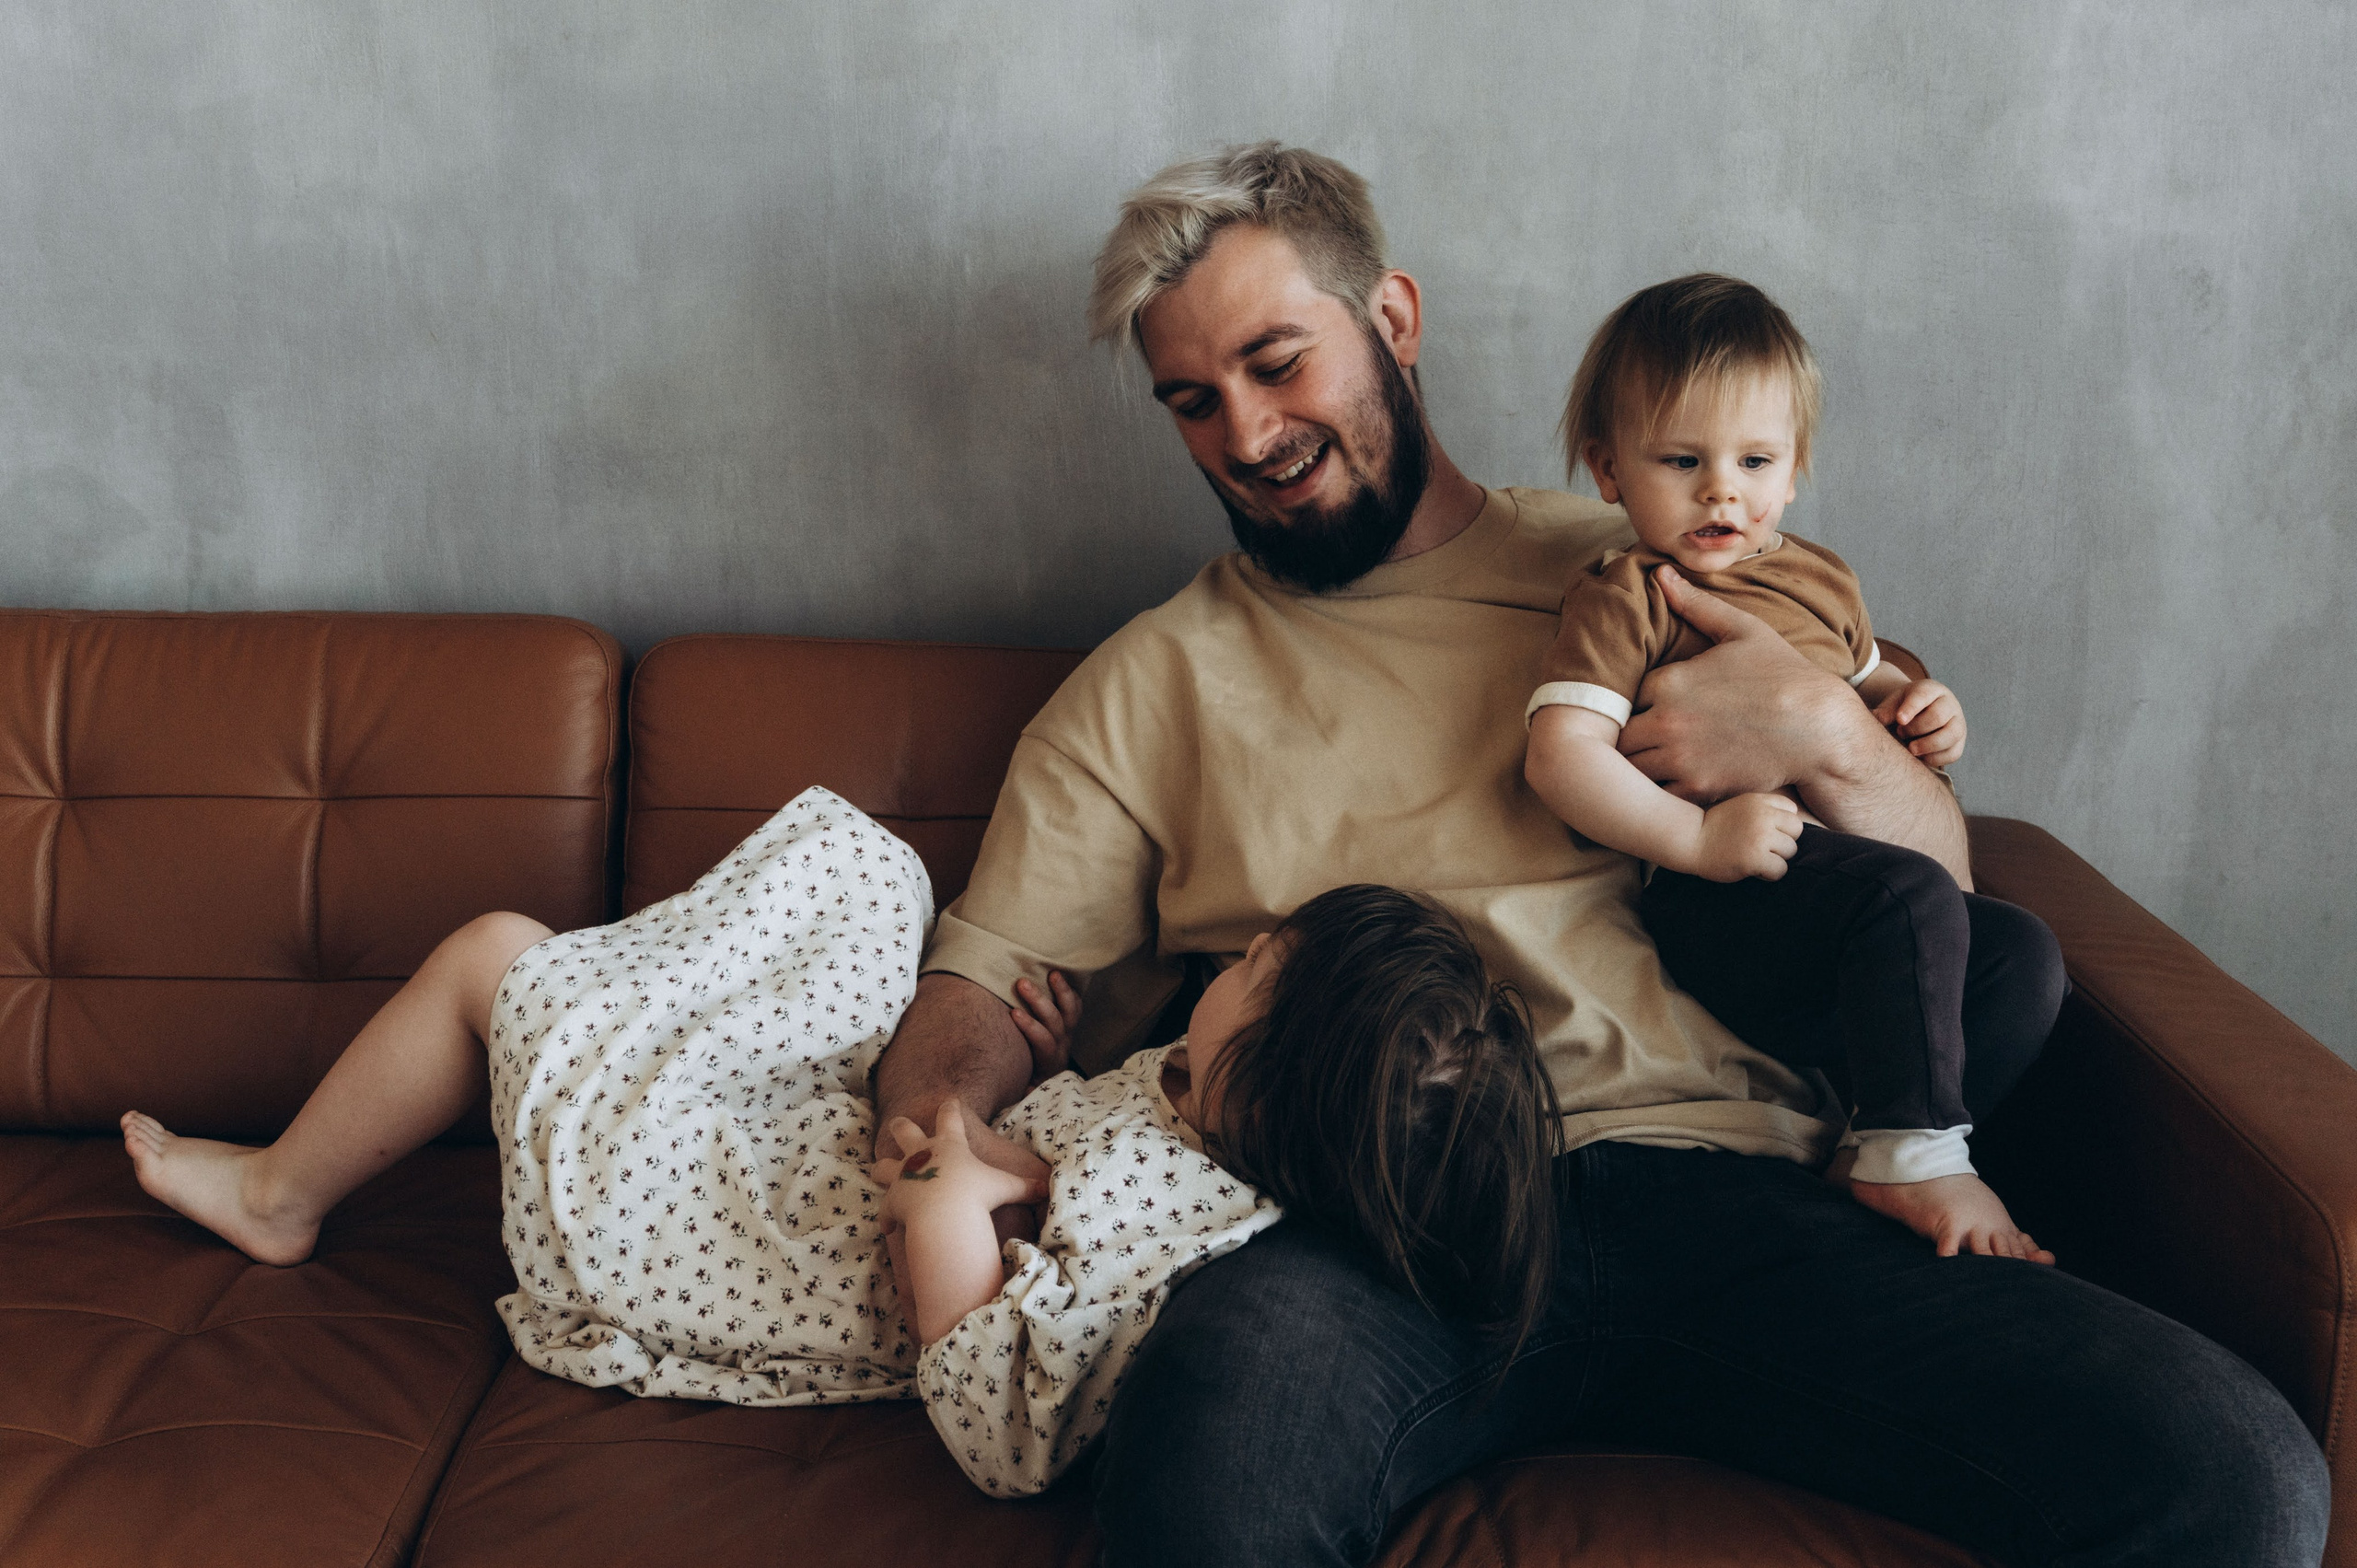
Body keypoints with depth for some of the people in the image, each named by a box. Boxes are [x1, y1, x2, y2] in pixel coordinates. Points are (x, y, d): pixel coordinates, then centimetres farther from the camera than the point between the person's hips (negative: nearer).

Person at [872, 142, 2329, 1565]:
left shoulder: (1636, 575, 22)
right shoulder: (1151, 684, 20)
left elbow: (1935, 886, 21)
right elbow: (981, 982, 14)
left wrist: (1825, 732, 0)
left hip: (1712, 1178, 3)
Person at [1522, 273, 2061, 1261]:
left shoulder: (1819, 578, 20)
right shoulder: (1626, 599, -3)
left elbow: (1864, 681, 38)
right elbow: (1560, 753, -15)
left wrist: (1919, 710, 13)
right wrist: (1696, 837, -23)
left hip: (1846, 879, 8)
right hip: (1716, 908, -8)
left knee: (2024, 956, -7)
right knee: (1912, 898, -30)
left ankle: (1894, 1144, -7)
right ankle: (1907, 1156, -21)